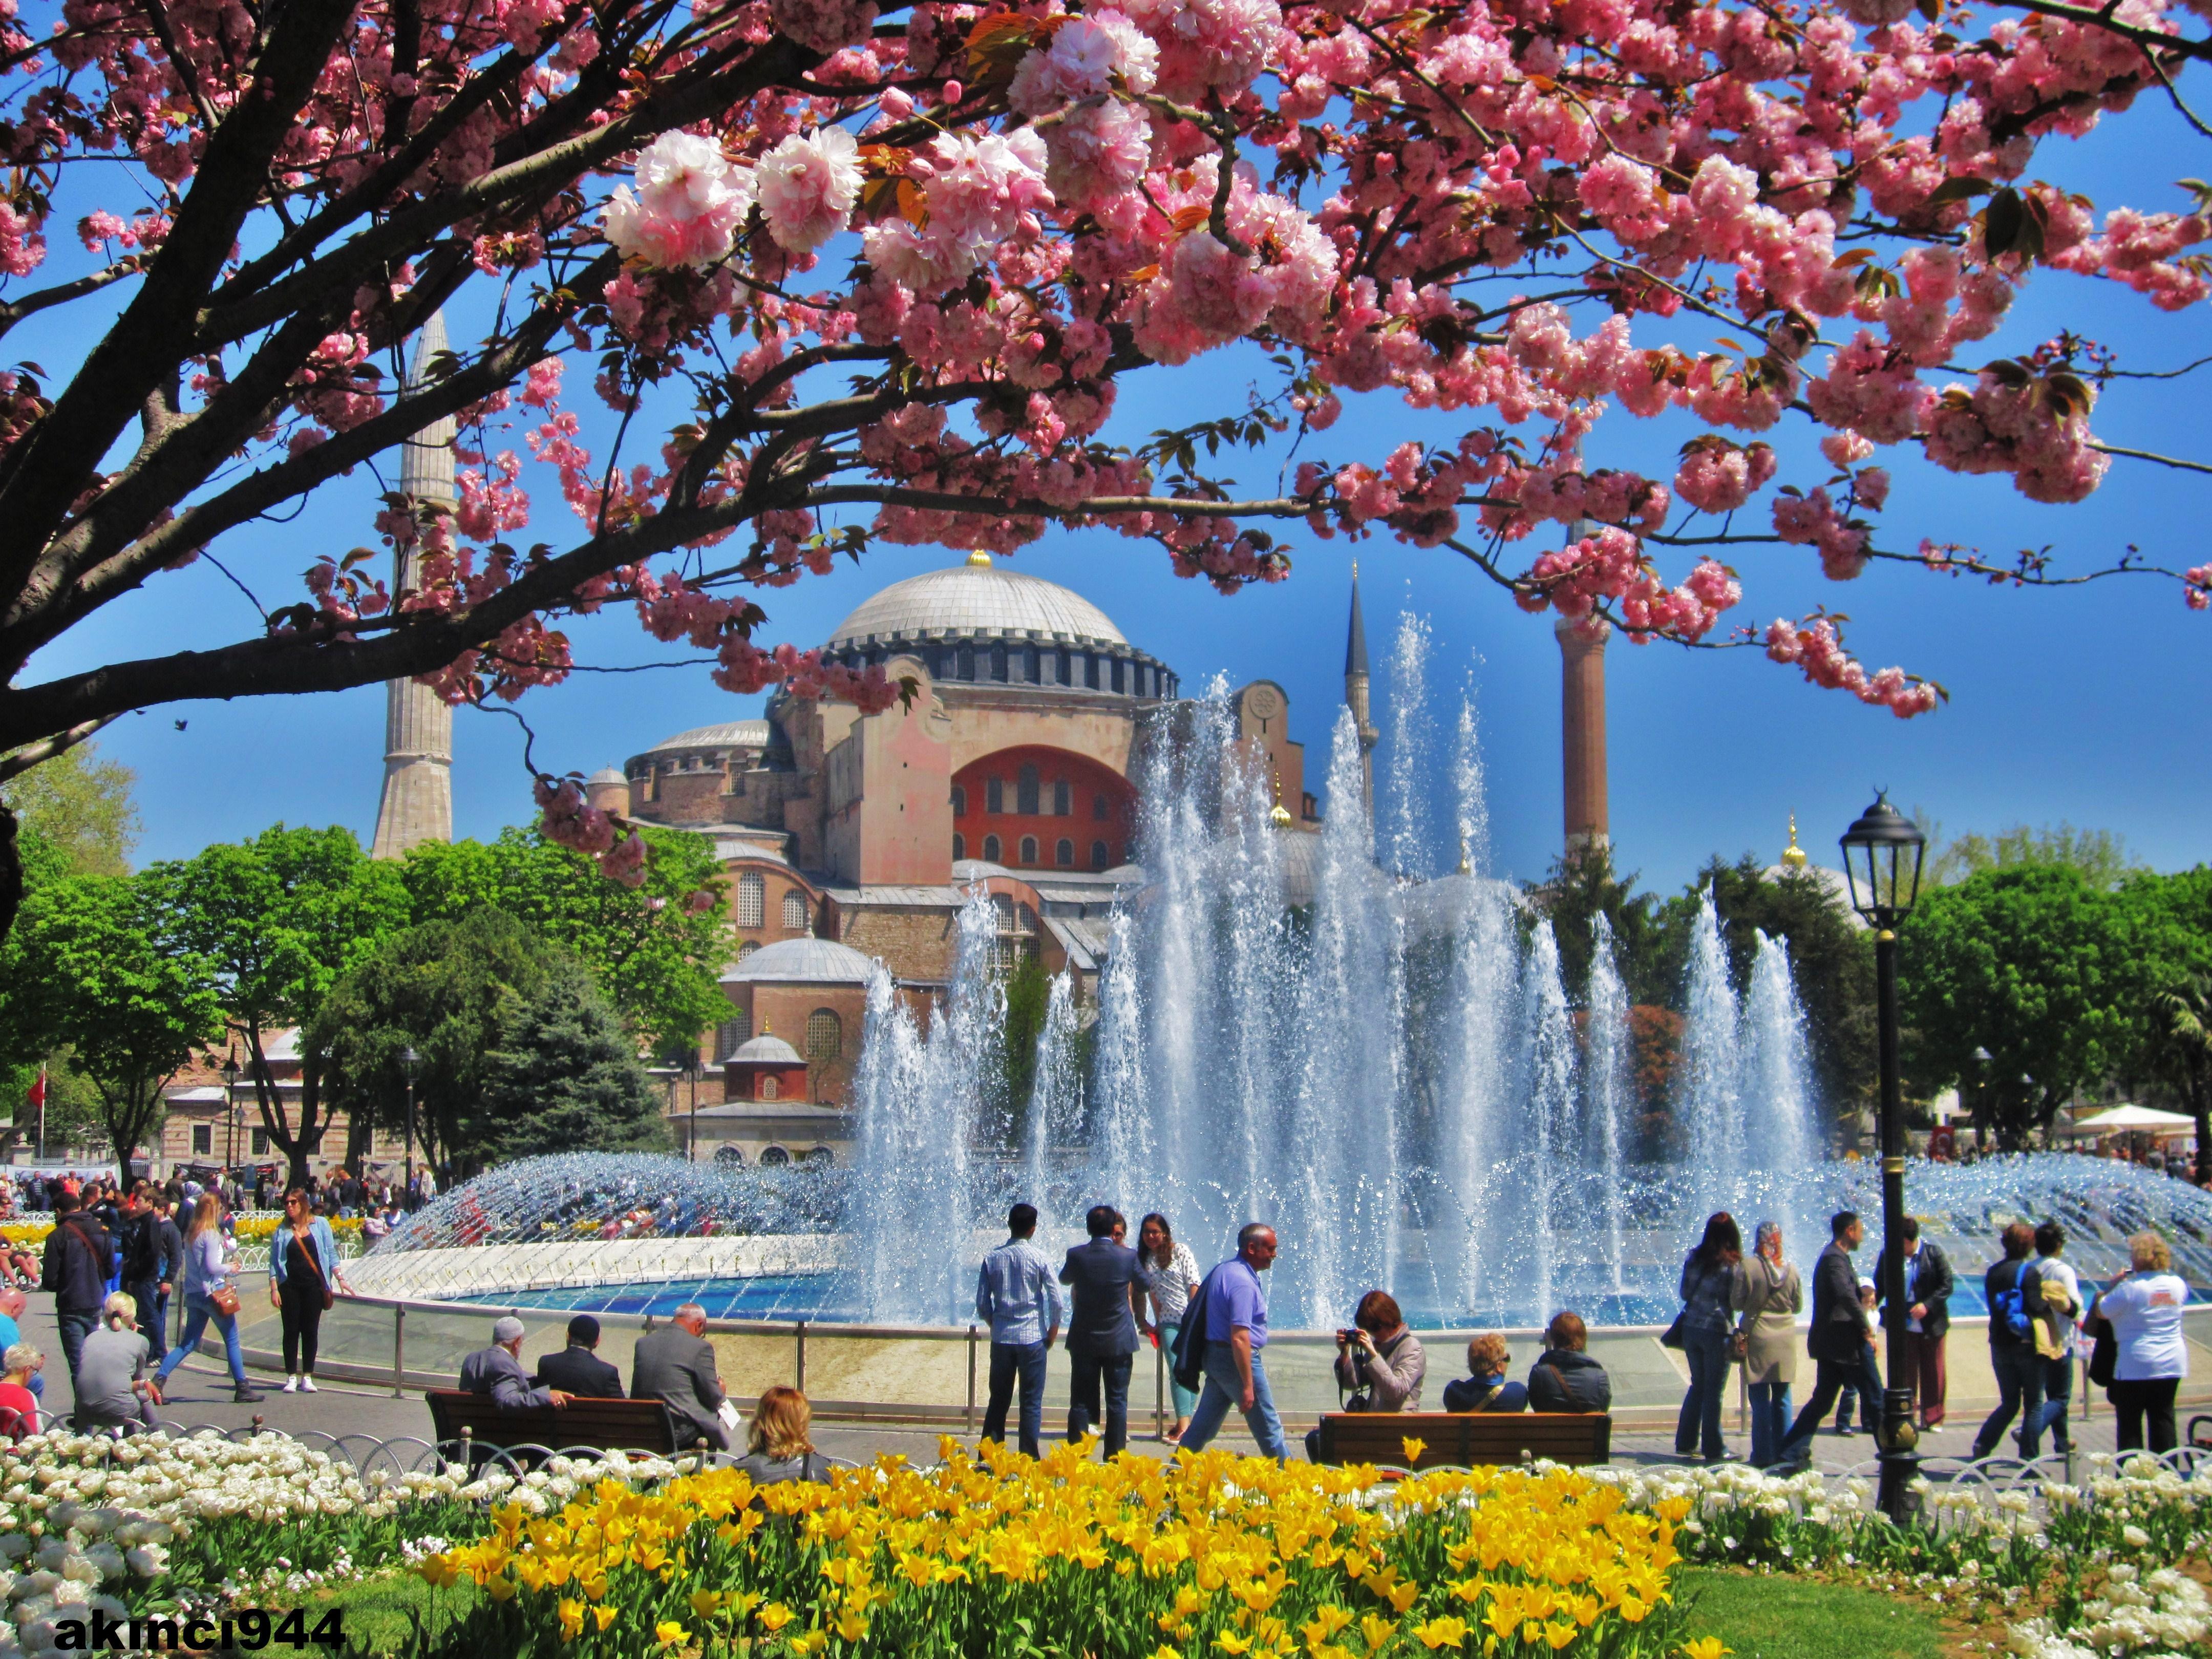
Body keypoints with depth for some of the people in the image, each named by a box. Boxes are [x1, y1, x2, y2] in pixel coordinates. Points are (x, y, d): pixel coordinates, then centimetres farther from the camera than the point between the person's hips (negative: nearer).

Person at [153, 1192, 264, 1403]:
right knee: (232, 1340, 3)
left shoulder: (190, 1234, 11)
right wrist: (230, 1268, -1)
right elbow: (211, 1267, -19)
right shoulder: (211, 1235, -13)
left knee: (188, 1343, 11)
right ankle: (242, 1388, 6)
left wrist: (226, 1267, 11)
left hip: (192, 1294, 7)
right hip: (212, 1292, -7)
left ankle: (159, 1378, -3)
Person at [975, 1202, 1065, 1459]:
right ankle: (1029, 1458, 4)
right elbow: (1056, 1299, -8)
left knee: (998, 1400, 11)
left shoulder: (992, 1259, 1)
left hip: (1001, 1339, 3)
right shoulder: (1038, 1258, -6)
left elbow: (982, 1304, 2)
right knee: (1032, 1402, 4)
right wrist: (1053, 1331, 6)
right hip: (1032, 1338, -3)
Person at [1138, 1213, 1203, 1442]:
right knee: (1177, 1371, -7)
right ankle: (1183, 1423, -10)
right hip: (1169, 1322, 2)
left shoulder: (1181, 1251, -1)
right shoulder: (1145, 1259, 9)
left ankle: (1185, 1421, 6)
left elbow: (1194, 1284, -4)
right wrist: (1157, 1321, 7)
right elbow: (1152, 1294, 11)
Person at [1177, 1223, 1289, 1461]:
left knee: (1203, 1426, 13)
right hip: (1237, 1360, -10)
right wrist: (1248, 1385, -25)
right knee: (1268, 1429, 2)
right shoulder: (1243, 1282, -20)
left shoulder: (1224, 1271, 11)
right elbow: (1239, 1337, -26)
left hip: (1215, 1357, 10)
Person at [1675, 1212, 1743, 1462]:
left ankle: (1686, 1443, 20)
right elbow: (1736, 1301, -11)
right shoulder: (1734, 1265, -10)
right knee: (1715, 1390, 3)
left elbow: (1685, 1293, 9)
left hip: (1691, 1328, 5)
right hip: (1717, 1331, -5)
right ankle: (1713, 1449, 6)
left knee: (1698, 1385, 17)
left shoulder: (1694, 1258, 3)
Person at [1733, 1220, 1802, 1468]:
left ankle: (1763, 1455, 2)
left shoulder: (1748, 1267, -10)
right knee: (1782, 1399, 10)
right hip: (1785, 1339, 3)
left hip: (1757, 1337, -3)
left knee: (1760, 1399, 2)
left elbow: (1736, 1303, -6)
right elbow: (1798, 1306, 8)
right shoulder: (1791, 1270, -1)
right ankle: (1783, 1454, 11)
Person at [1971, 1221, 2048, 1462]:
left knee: (2009, 1403, 15)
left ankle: (1981, 1447, -2)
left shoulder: (1992, 1272, 6)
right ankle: (2028, 1460, 4)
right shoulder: (2028, 1273, -13)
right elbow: (2036, 1309, -18)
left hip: (2000, 1346, 6)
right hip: (2026, 1346, -6)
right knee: (2034, 1404, 6)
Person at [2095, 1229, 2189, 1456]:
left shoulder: (2130, 1288, -18)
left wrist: (2114, 1284, 3)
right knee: (2164, 1419, 12)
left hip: (2136, 1366, -6)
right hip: (2172, 1363, 6)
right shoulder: (2177, 1284, 0)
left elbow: (2101, 1312, -10)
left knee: (2130, 1422, 5)